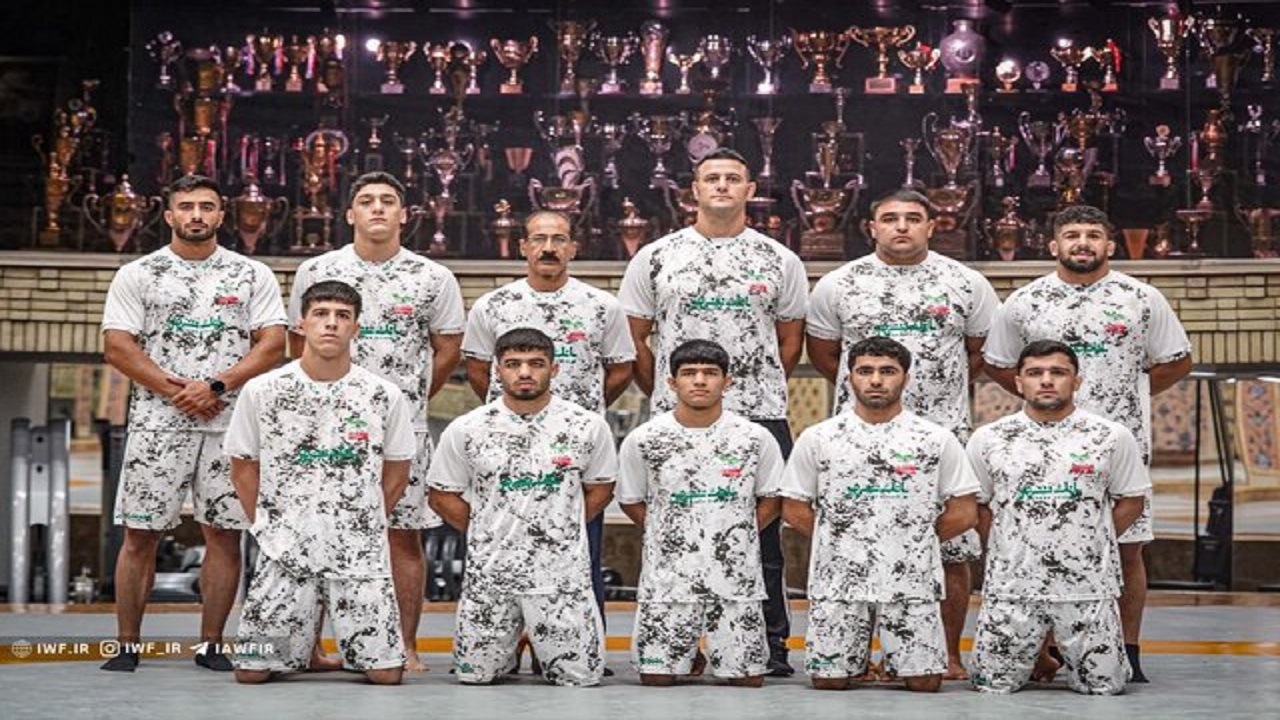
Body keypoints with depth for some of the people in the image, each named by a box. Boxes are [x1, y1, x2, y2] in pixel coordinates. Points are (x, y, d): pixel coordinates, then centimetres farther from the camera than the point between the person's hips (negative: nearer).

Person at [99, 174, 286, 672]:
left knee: (225, 533, 2)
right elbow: (117, 347, -1)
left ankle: (211, 645, 11)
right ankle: (127, 645, 7)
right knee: (141, 533, -1)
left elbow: (273, 345, 0)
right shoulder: (137, 275, 6)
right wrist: (176, 390, -11)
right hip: (157, 421, -1)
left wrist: (216, 386, -12)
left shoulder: (253, 275, 8)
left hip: (230, 421, 1)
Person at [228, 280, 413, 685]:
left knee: (385, 674, -7)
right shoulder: (262, 391, 0)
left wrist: (361, 529, 6)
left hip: (360, 555, 0)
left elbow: (396, 475, 11)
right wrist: (269, 529, 3)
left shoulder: (385, 397, 0)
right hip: (284, 551, 0)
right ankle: (305, 640, 28)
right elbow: (243, 469, 9)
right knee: (252, 672, -5)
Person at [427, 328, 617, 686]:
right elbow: (443, 497, 7)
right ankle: (511, 637, 38)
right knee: (475, 675, 6)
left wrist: (560, 532, 4)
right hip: (488, 572, 1)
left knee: (581, 677, 0)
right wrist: (488, 536, 4)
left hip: (562, 572, 0)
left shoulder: (588, 426, -3)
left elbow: (599, 489, 10)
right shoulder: (465, 430, -3)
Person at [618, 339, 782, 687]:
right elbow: (631, 501, 9)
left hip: (736, 577, 1)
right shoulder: (643, 440, -2)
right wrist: (670, 539, 0)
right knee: (656, 677, -2)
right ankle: (688, 652, 30)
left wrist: (736, 537, 0)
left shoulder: (756, 438, -1)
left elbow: (771, 500, 11)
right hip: (667, 577, 0)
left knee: (748, 679, 2)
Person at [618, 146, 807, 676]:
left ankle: (771, 646, 11)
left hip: (761, 417, 0)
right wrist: (665, 396, 9)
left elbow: (790, 343, 14)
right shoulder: (656, 257, 6)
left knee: (763, 535, 2)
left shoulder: (780, 261, 8)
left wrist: (758, 394, 10)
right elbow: (634, 339, 10)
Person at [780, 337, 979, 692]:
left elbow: (964, 513, 3)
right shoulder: (817, 438, 3)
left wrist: (910, 541, 4)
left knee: (924, 683, -1)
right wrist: (841, 543, 4)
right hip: (838, 580, 0)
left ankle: (892, 661, 31)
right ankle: (858, 657, 33)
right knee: (829, 681, 1)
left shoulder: (937, 439, 2)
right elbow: (795, 509, 7)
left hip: (911, 580, 0)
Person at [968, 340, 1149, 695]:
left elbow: (1131, 501, 9)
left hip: (1088, 585, 0)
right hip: (1011, 584, 0)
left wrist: (1090, 543, 3)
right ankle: (1037, 654, 33)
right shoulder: (988, 439, 2)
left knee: (1102, 685, 1)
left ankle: (1059, 654, 33)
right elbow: (977, 505, 11)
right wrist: (1006, 550, 4)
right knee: (993, 685, 2)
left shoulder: (1111, 436, 1)